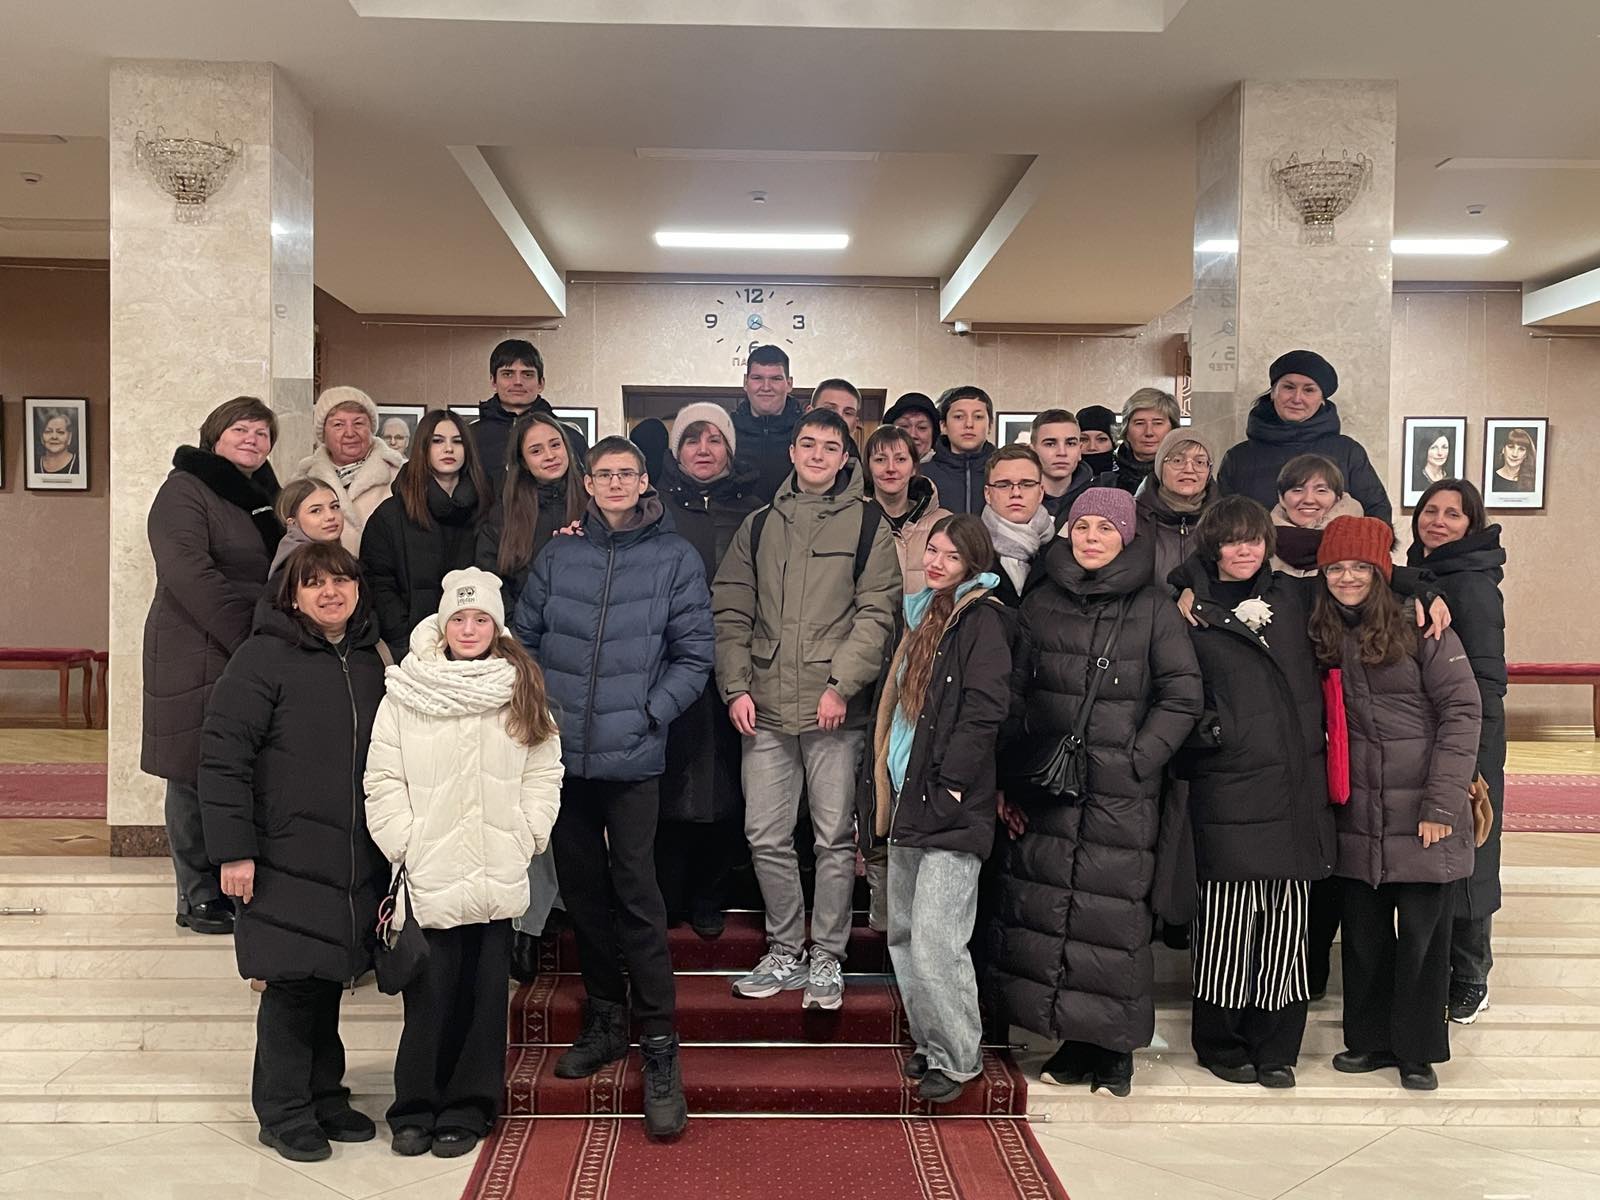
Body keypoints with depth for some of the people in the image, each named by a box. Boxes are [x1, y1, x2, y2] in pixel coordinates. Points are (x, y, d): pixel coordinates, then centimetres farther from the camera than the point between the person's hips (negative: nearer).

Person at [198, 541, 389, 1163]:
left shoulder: (369, 662, 11)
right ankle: (284, 1113, 13)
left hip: (353, 860, 6)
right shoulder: (265, 657, -9)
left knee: (329, 980, 13)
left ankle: (324, 1098, 26)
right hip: (286, 859, -5)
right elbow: (222, 754, -12)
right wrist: (233, 849, -15)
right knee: (293, 982, -2)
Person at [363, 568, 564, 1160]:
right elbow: (382, 779, 0)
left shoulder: (522, 690, 5)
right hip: (428, 873, -1)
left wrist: (525, 836, -2)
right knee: (431, 989, 0)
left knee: (485, 988, 6)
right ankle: (415, 1105, 16)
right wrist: (403, 842, -7)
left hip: (498, 873, 2)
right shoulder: (405, 692, 0)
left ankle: (468, 1108, 18)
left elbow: (544, 772, 6)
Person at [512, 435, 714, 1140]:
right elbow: (523, 640, 12)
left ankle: (659, 1048, 0)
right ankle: (604, 1020, 27)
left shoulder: (675, 559, 1)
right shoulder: (558, 557, 8)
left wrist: (651, 715, -7)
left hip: (632, 758, -3)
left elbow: (693, 655, 0)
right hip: (561, 753, 4)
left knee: (636, 894, -7)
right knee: (581, 889, 12)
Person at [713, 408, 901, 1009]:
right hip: (767, 709, 3)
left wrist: (842, 683, -13)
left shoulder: (868, 525, 4)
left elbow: (876, 613, -4)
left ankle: (827, 958, 17)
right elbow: (731, 613, 12)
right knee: (765, 836, 6)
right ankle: (784, 952, 22)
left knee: (835, 837, 3)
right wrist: (736, 687, 1)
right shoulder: (758, 526, 14)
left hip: (836, 710, -3)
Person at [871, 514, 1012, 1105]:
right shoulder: (923, 614, 17)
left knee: (934, 938, -9)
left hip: (951, 805, -9)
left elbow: (984, 711, -17)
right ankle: (930, 1043, 26)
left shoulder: (982, 619, -8)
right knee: (902, 933, 13)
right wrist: (889, 788, 17)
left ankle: (958, 1056, 7)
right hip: (909, 799, 9)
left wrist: (949, 784, -18)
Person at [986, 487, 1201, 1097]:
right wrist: (1009, 775, 3)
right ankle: (1074, 1040, 16)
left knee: (1114, 912, -4)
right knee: (1044, 908, 2)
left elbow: (1182, 696, 0)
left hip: (1121, 795, -3)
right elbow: (1013, 695, 10)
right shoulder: (1041, 604, 10)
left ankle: (1113, 1046, 11)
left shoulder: (1153, 608, 2)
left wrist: (1139, 760, -9)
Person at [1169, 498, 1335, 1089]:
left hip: (1298, 786, 4)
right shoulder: (1188, 613, 3)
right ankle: (1221, 1044, 16)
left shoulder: (1292, 596, 14)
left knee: (1286, 918, 6)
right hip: (1229, 789, -4)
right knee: (1226, 918, -2)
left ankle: (1275, 1048, 18)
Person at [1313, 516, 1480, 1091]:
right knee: (1363, 934, 11)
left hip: (1422, 816, -4)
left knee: (1422, 935, 5)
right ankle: (1370, 1040, 26)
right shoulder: (1323, 636, 8)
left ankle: (1418, 1050, 20)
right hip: (1356, 820, 4)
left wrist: (1442, 804, -14)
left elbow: (1461, 712, -10)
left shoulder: (1422, 627, -8)